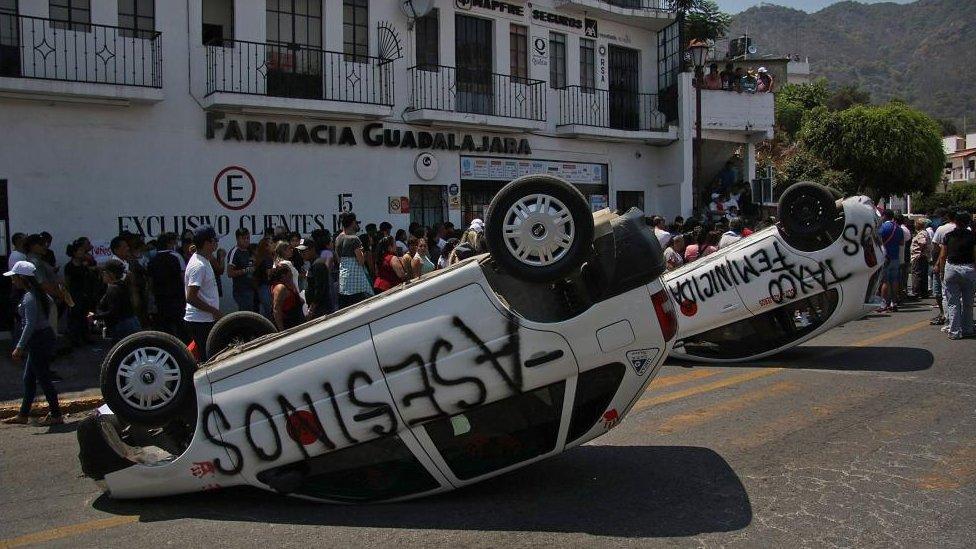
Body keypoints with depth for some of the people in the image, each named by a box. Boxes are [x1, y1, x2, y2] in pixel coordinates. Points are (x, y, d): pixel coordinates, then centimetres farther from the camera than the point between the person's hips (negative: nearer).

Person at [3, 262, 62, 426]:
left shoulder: (29, 298, -20)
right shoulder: (38, 293, 8)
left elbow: (30, 325, -25)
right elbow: (51, 303, 25)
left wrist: (19, 347, -23)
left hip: (39, 340, -10)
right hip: (45, 336, 10)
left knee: (43, 379, -3)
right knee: (28, 379, 16)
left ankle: (56, 415, 4)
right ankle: (23, 415, 25)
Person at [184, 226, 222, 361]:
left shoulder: (204, 261, 11)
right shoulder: (198, 266, -19)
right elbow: (191, 298, -23)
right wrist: (214, 311, -18)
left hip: (207, 319, 10)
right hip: (200, 321, -10)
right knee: (207, 358, -5)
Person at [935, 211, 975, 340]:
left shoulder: (948, 236, 1)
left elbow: (943, 256, 2)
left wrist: (942, 272, 10)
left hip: (951, 268, 0)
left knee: (952, 302, 5)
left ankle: (954, 331, 3)